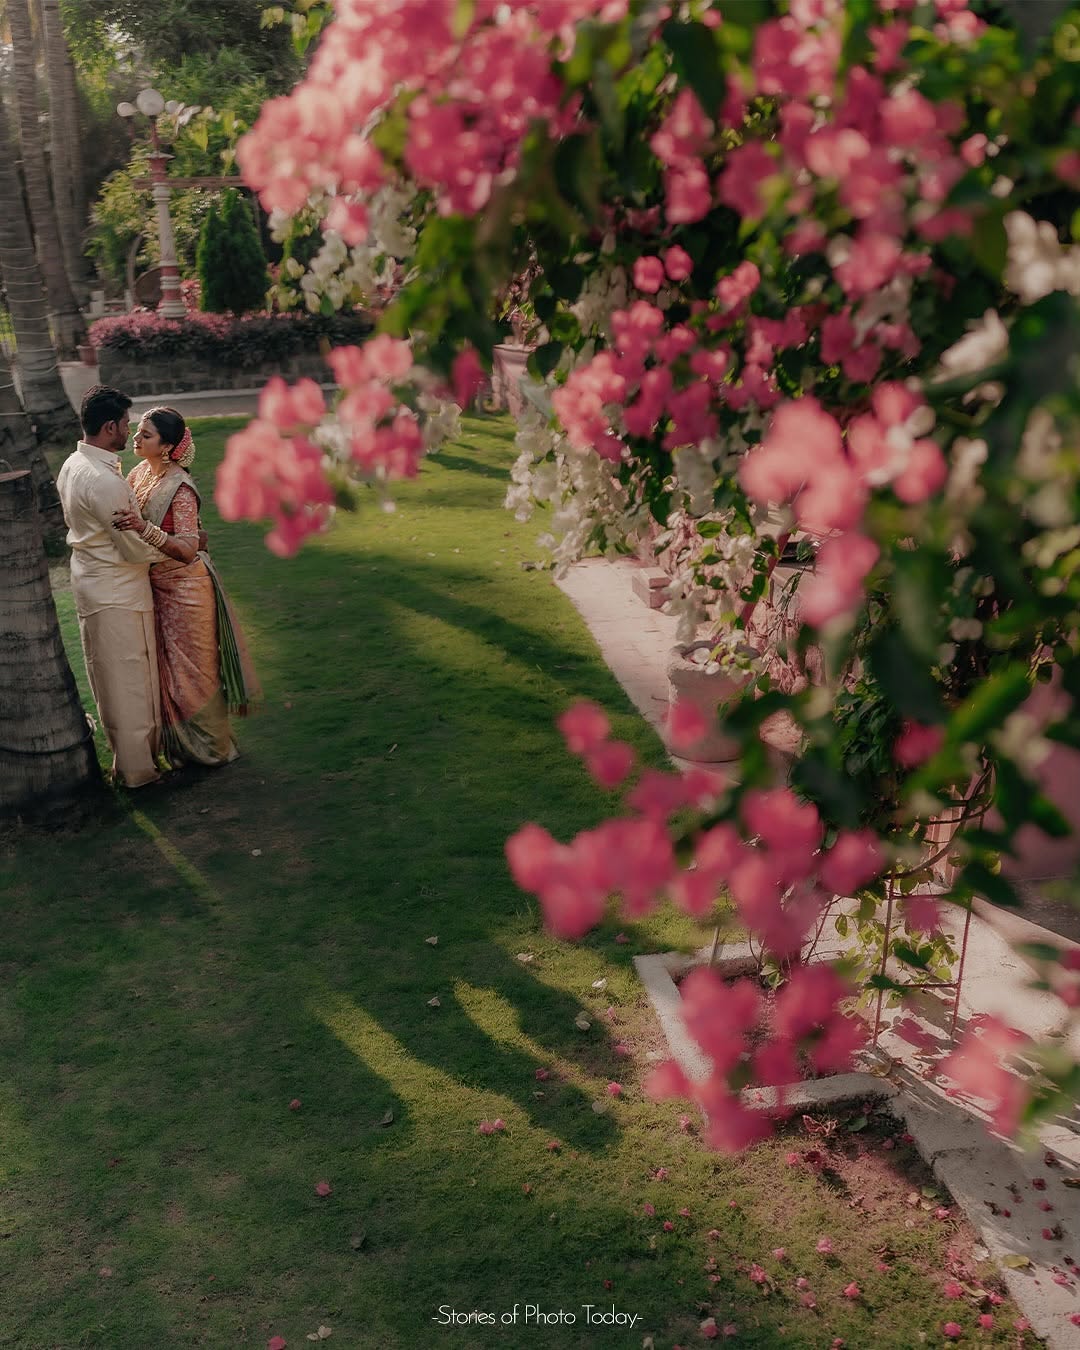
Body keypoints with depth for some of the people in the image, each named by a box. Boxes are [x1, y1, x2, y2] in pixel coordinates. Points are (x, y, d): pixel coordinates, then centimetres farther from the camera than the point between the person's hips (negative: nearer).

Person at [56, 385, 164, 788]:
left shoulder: (72, 465, 5)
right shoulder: (104, 480, -26)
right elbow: (136, 548, -21)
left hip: (91, 581, 10)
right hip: (116, 593, -10)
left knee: (111, 677, 20)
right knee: (130, 680, 3)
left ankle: (131, 753, 35)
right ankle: (136, 768, 15)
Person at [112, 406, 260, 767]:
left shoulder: (180, 488, -22)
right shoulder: (140, 472, 1)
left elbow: (187, 549, -32)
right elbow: (121, 513, 15)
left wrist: (144, 528, -43)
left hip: (183, 588, -8)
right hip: (155, 586, 8)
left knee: (190, 669, 5)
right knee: (166, 667, 17)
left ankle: (211, 747, 23)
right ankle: (178, 743, 33)